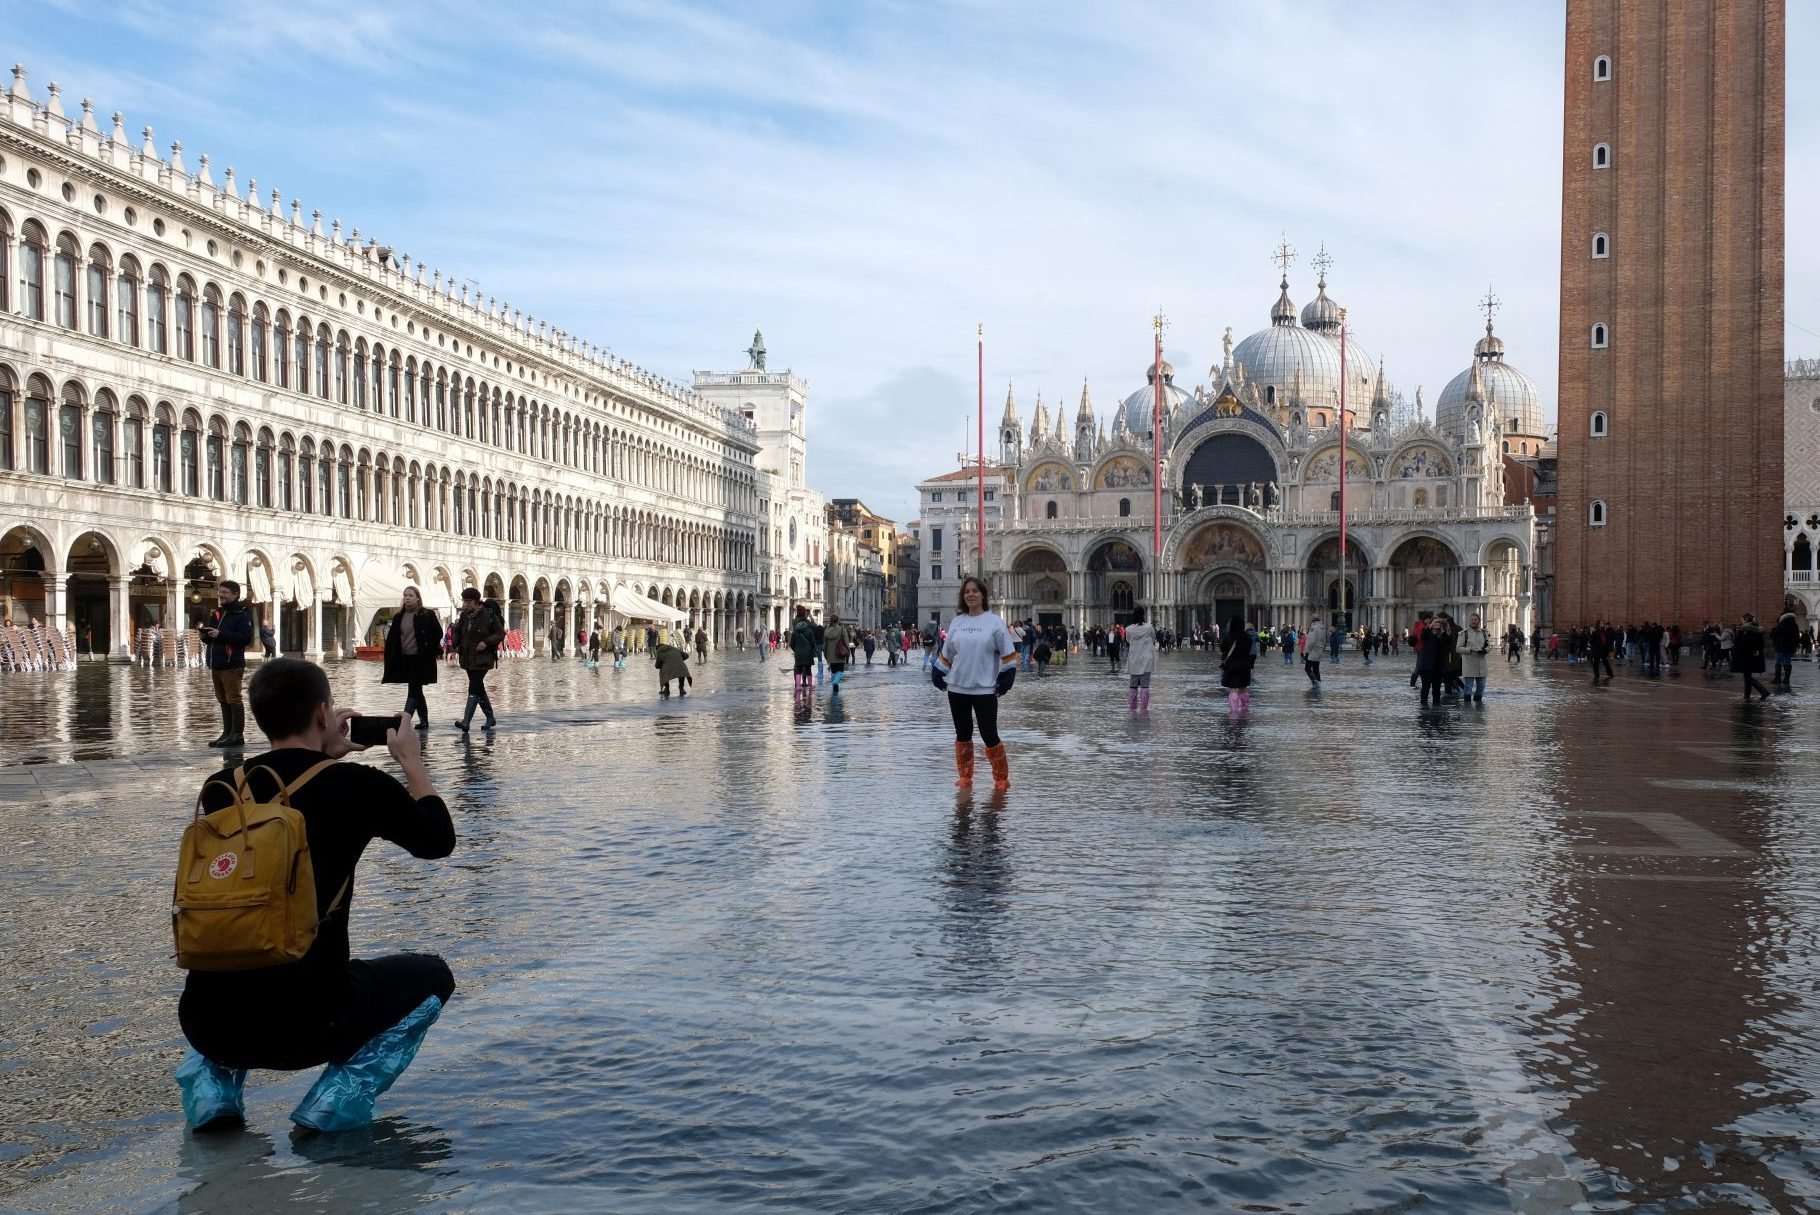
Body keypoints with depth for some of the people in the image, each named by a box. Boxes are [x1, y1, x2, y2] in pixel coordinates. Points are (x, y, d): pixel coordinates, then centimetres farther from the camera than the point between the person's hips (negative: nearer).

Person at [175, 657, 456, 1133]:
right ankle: (340, 1097, 4)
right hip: (305, 1023, -5)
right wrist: (411, 760, 25)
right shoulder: (358, 785, -5)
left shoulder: (220, 789, 6)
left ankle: (212, 1084, 17)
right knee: (430, 975, 22)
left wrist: (321, 756, 30)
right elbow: (439, 840, 13)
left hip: (206, 1024, 5)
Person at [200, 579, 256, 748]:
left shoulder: (242, 614, -7)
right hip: (216, 664, 8)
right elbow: (209, 638, 27)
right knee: (223, 701, 11)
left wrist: (221, 634, -20)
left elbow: (246, 638, -18)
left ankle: (237, 734, -4)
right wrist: (205, 634, 4)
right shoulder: (216, 613, 18)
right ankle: (227, 733, 17)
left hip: (232, 665, -8)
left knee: (233, 699, -6)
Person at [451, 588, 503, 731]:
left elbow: (501, 633, -5)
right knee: (479, 689, 13)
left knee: (474, 689, -14)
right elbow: (457, 632, 24)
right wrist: (456, 645, 7)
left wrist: (486, 642, -18)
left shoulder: (489, 615, -9)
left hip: (482, 659, -7)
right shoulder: (463, 615, 9)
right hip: (468, 659, 7)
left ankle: (466, 722, -19)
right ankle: (490, 718, 26)